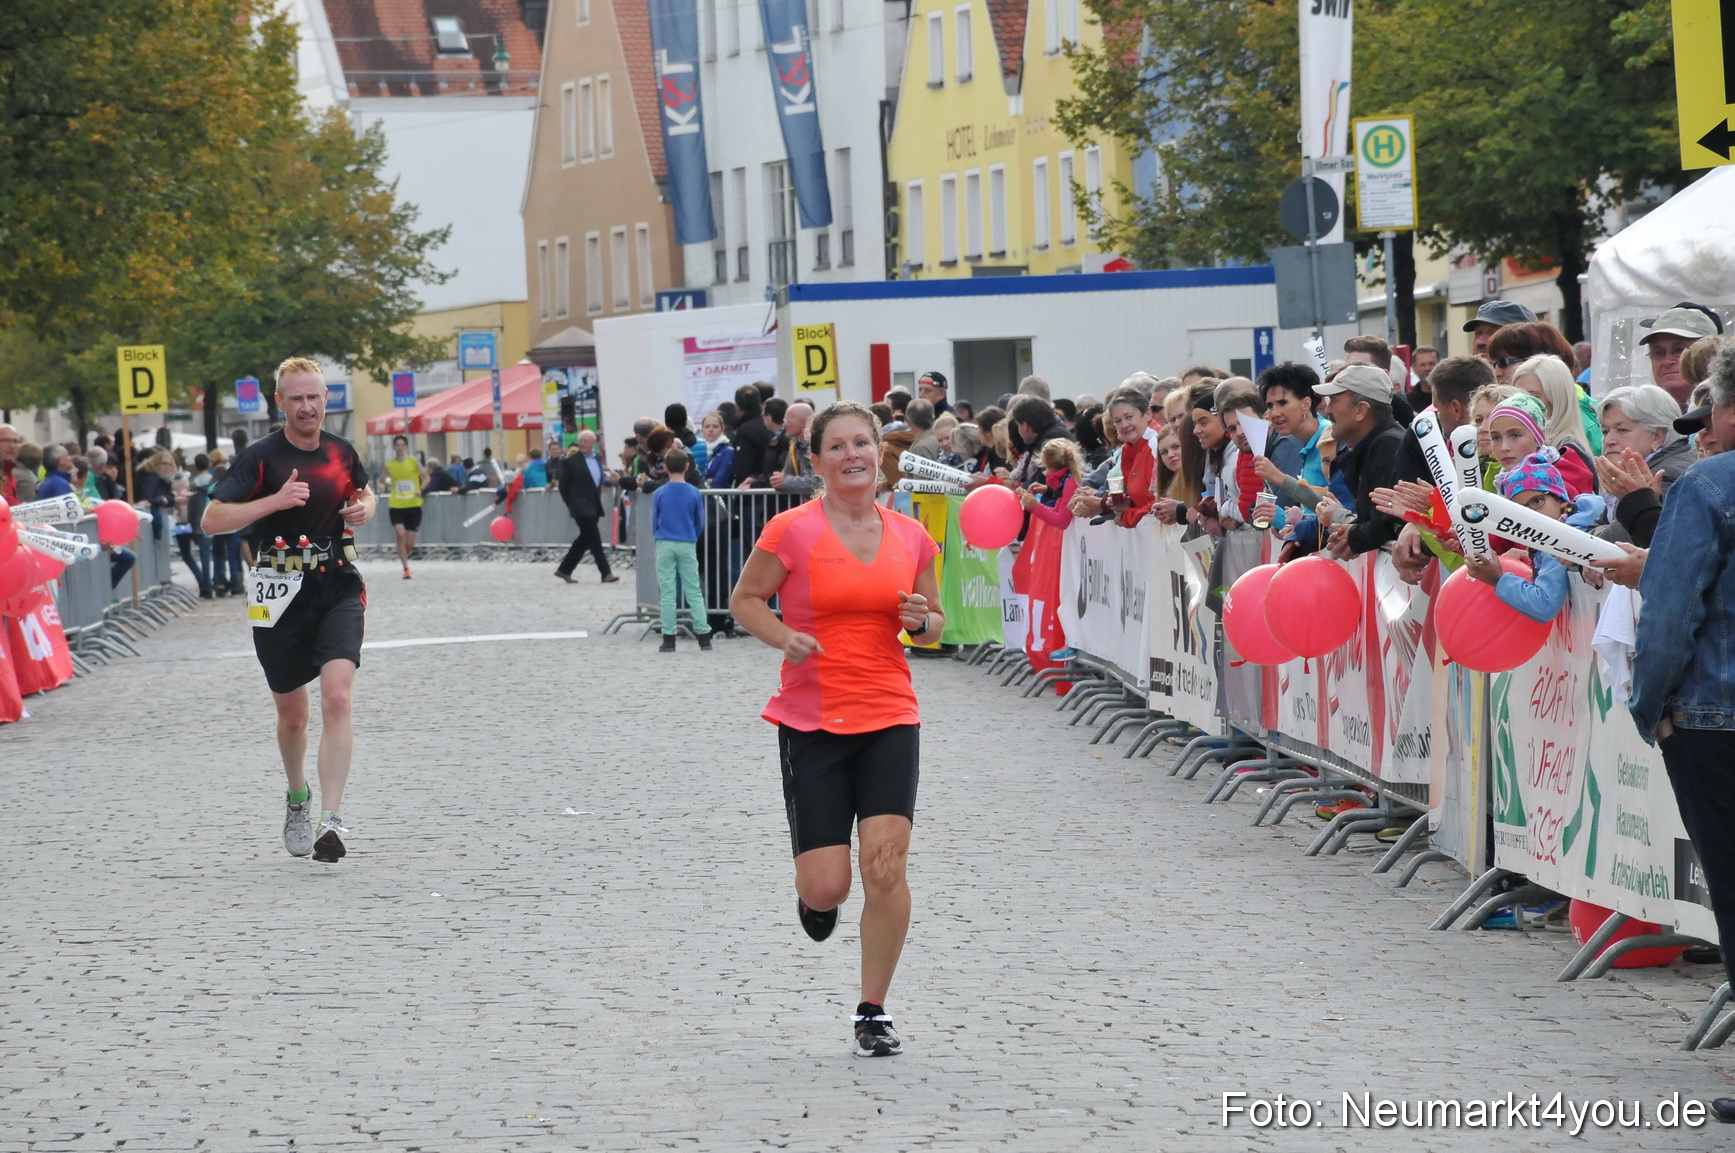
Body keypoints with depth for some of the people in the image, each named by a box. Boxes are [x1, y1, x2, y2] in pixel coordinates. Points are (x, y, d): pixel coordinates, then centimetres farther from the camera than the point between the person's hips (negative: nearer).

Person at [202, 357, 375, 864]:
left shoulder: (342, 452, 7)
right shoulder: (261, 456, -6)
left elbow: (365, 493, 28)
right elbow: (212, 519, -12)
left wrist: (363, 509, 4)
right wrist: (275, 501, -22)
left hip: (339, 588, 1)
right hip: (282, 593, -1)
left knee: (338, 698, -19)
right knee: (292, 713, 11)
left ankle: (330, 819, -23)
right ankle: (297, 798, 40)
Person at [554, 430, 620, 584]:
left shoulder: (597, 458, 12)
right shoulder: (571, 461, -7)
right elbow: (564, 485, -3)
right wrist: (571, 504, -2)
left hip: (594, 505, 7)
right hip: (581, 506, -7)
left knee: (585, 539, 10)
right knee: (594, 539, -10)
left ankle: (564, 569, 21)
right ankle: (606, 573, -10)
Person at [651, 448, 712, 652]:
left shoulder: (659, 494, -5)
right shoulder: (694, 493, -4)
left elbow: (654, 523, 3)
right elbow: (700, 523, 5)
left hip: (665, 545, -1)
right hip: (687, 545, 1)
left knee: (667, 593, 3)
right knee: (694, 591, 5)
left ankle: (669, 638, 3)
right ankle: (704, 636, 1)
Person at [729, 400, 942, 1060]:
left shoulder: (911, 538, 5)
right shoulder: (792, 531, -6)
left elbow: (935, 621, 17)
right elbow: (744, 599, 4)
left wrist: (922, 622, -6)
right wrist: (783, 636, -14)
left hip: (890, 719, 2)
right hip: (811, 724, -2)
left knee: (886, 865, -11)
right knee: (826, 887, -5)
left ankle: (873, 1014, 4)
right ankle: (816, 898, 36)